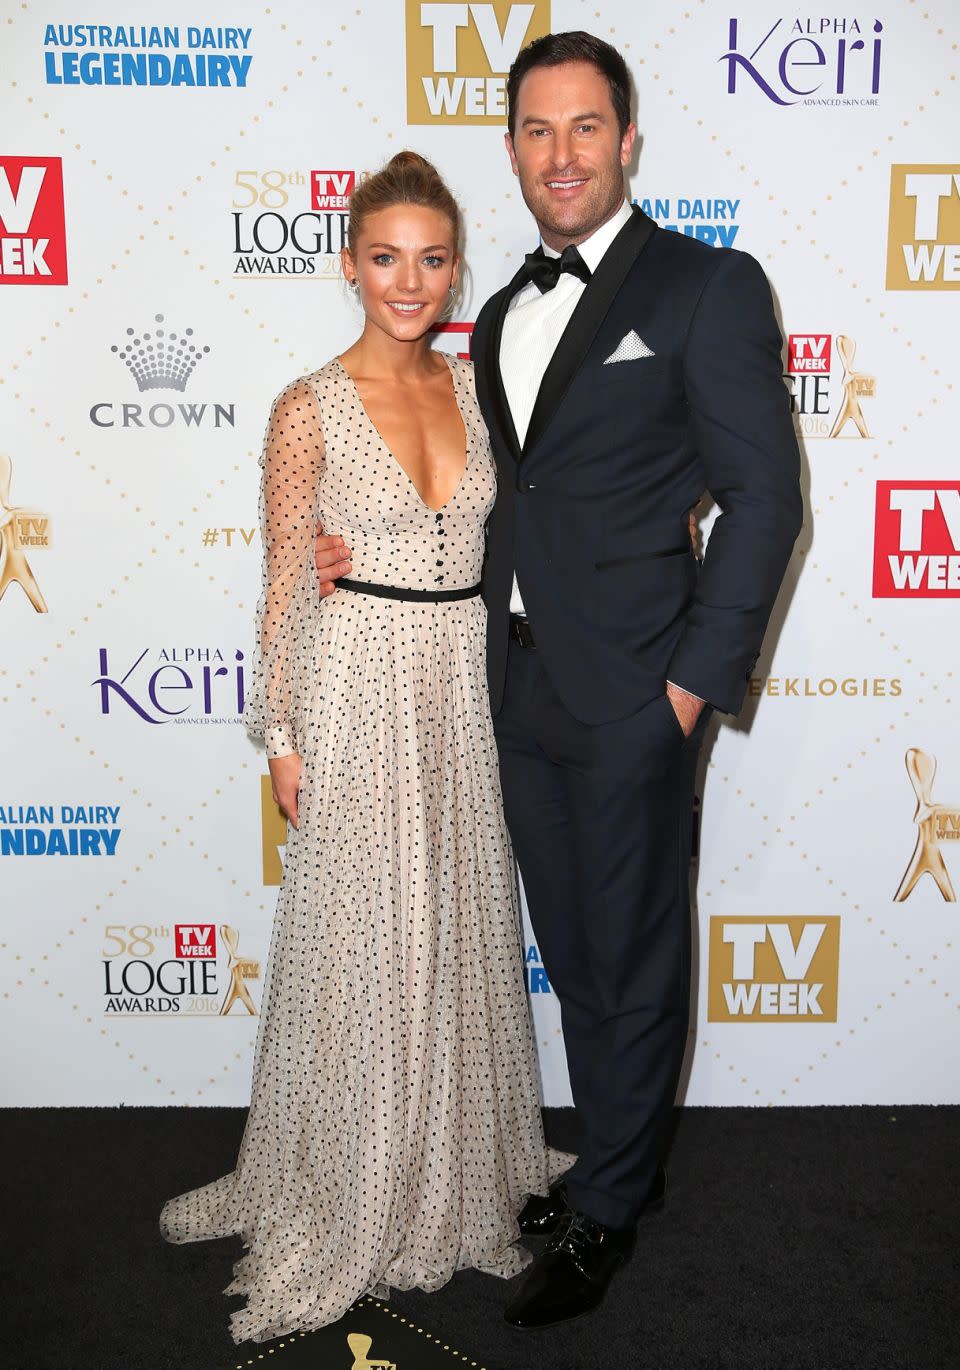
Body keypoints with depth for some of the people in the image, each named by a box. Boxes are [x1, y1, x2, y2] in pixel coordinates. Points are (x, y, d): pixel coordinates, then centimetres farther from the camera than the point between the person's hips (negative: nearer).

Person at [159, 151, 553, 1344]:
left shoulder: (473, 384, 7)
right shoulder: (309, 410, -6)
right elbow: (286, 583, -4)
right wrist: (282, 734, -6)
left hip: (466, 679, 4)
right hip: (360, 680, -4)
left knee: (462, 921, 13)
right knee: (359, 932, 5)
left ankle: (460, 1156, 35)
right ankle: (351, 1189, 26)